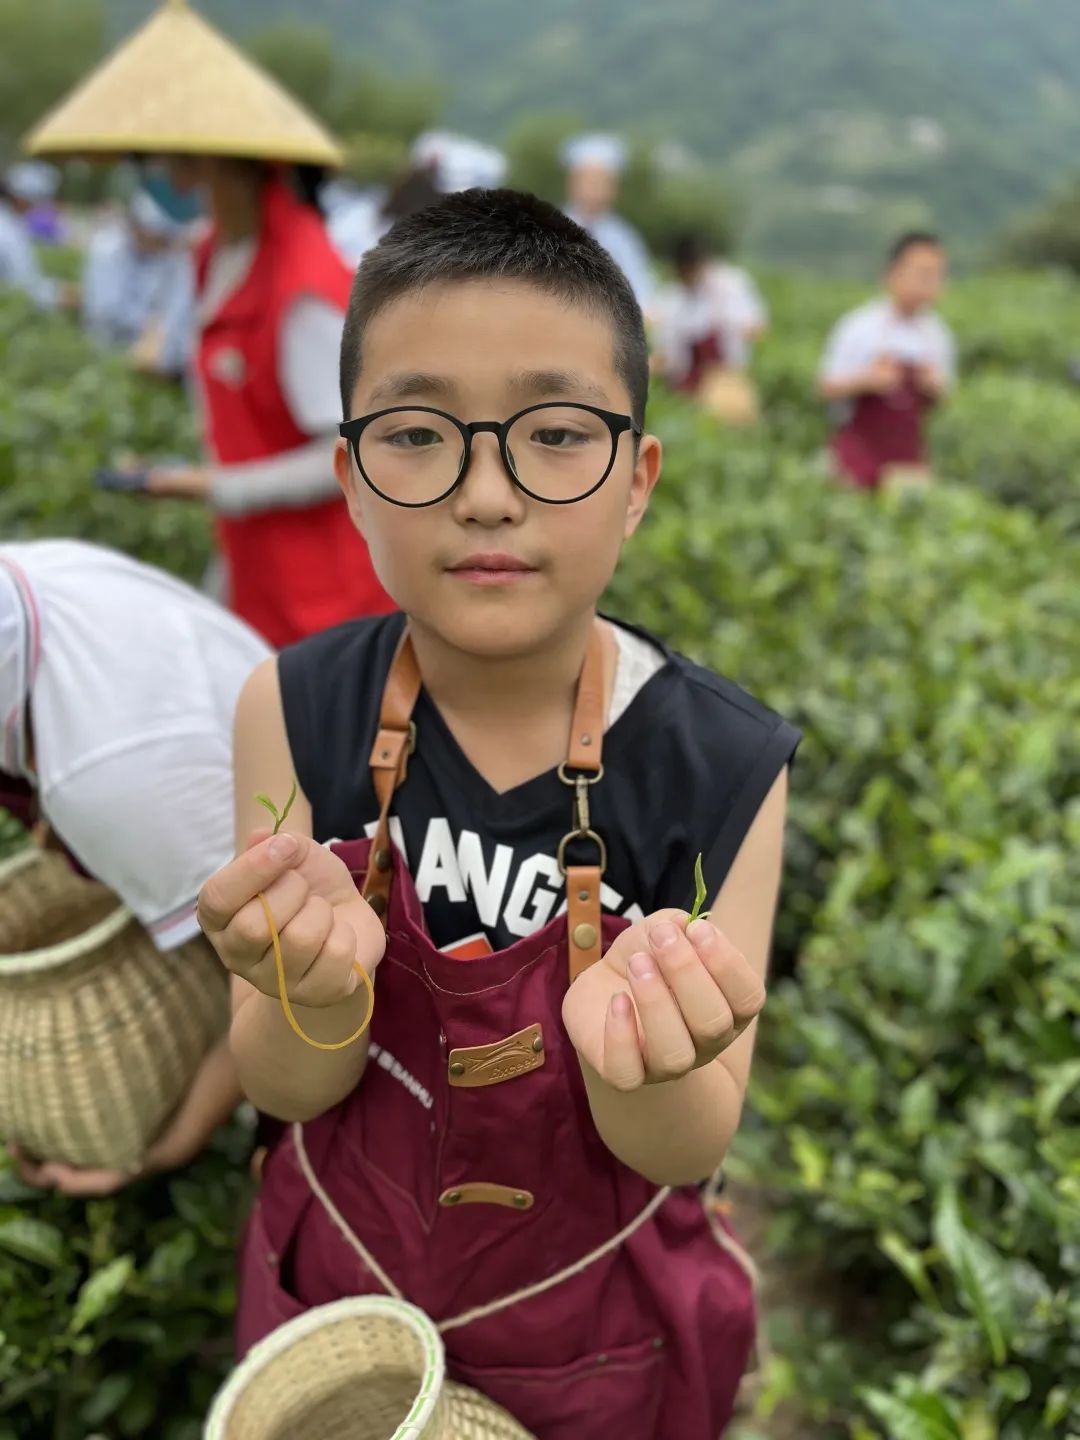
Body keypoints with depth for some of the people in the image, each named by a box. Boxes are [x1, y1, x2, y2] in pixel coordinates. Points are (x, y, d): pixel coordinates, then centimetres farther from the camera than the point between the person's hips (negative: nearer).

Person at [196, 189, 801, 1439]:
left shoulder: (719, 763, -23)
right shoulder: (294, 710, -19)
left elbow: (684, 1153, -15)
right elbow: (283, 1090, -13)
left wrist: (649, 1065, -38)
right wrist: (319, 996, -35)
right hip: (338, 1280, 1)